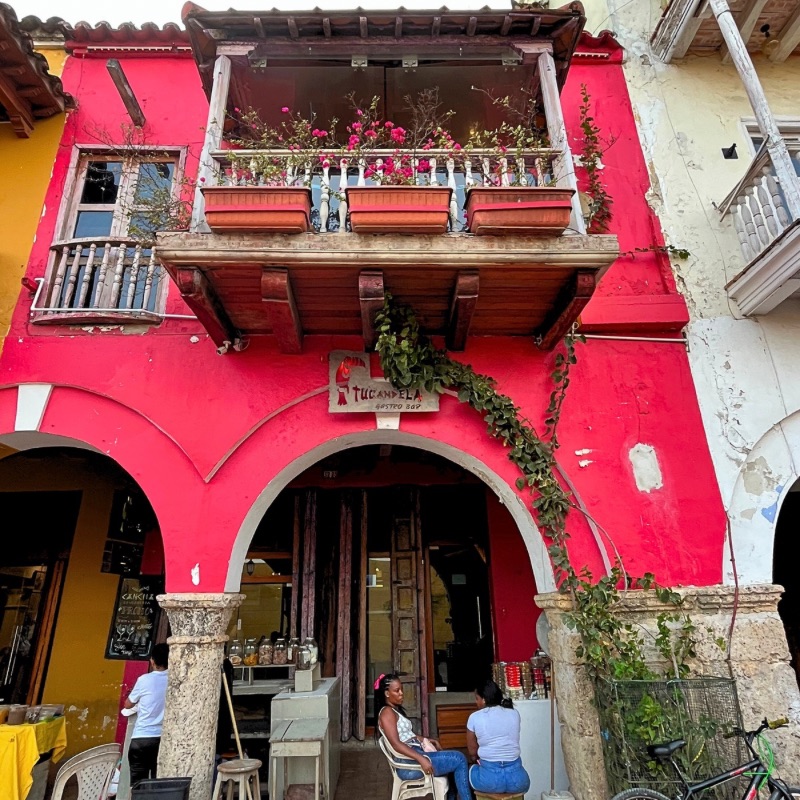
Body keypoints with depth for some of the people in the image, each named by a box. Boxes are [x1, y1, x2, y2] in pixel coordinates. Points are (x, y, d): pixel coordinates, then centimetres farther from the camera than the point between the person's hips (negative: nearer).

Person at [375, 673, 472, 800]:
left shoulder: (396, 709, 17)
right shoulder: (387, 712, -13)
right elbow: (396, 744, -23)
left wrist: (426, 740, 14)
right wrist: (421, 759, -30)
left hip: (414, 753, 10)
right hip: (408, 763, -10)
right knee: (459, 759, -11)